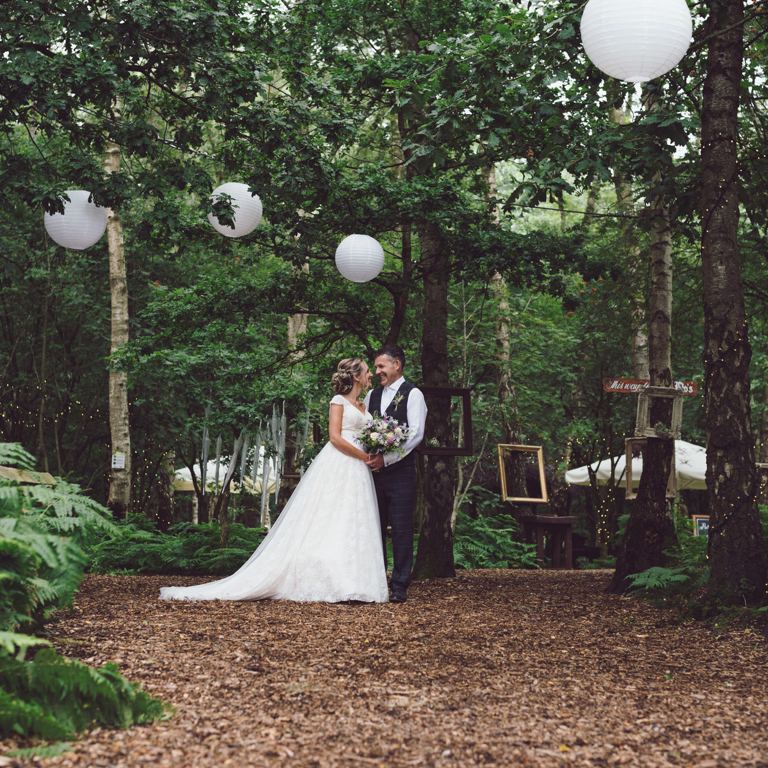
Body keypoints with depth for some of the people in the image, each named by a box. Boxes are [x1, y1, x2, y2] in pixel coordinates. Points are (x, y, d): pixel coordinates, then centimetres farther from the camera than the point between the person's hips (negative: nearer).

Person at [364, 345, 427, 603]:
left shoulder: (412, 394, -3)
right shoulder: (372, 395, 15)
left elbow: (416, 434, -12)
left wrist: (386, 459, -16)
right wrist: (368, 456, -2)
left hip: (400, 471, -6)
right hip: (374, 470, 6)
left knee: (401, 530, -3)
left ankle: (399, 586, 1)